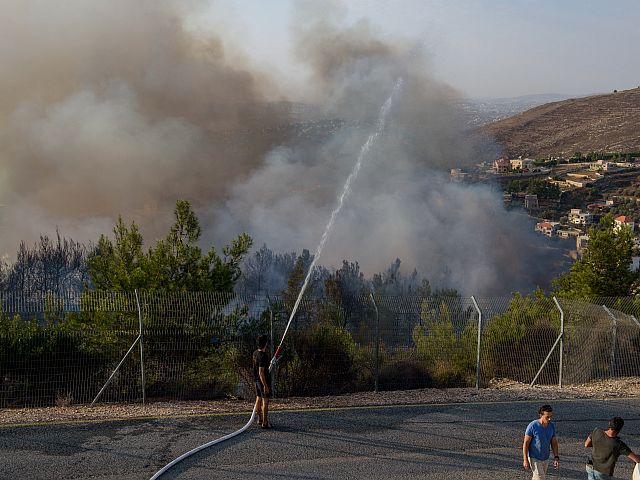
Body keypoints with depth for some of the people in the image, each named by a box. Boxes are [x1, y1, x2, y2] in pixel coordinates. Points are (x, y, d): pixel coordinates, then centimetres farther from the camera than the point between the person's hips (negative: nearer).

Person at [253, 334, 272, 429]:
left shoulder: (255, 353, 3)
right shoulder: (263, 356, -25)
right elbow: (261, 372, -26)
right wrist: (265, 386, -22)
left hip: (257, 380, 9)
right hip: (264, 380, -9)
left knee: (258, 399, 16)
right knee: (265, 401, -2)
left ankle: (260, 419, 27)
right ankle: (265, 423, 1)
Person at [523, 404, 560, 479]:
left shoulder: (552, 426, -2)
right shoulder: (533, 426, -19)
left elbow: (554, 443, 6)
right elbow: (525, 443, -14)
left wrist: (556, 457, -2)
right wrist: (525, 460, -15)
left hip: (546, 459, 6)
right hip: (534, 458, -6)